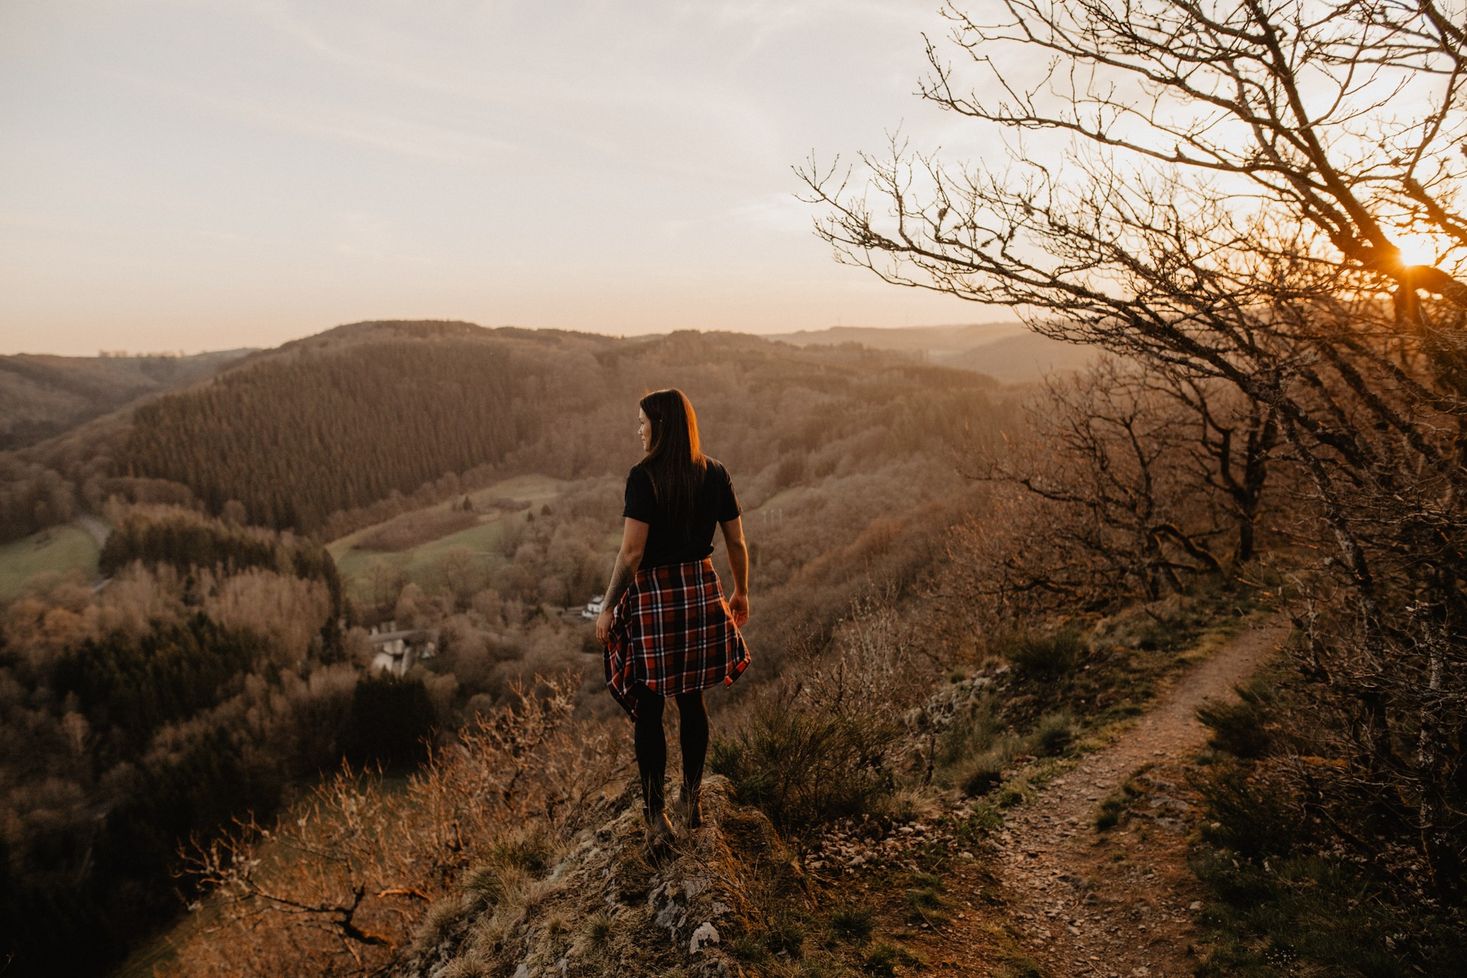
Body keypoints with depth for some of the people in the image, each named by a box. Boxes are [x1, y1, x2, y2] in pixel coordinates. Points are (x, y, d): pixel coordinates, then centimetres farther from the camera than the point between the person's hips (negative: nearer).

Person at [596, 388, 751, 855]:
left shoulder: (644, 476, -15)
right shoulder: (715, 474, 0)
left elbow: (631, 553, -18)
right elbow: (737, 542, 5)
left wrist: (607, 608, -8)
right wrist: (741, 592, 19)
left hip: (653, 597, -5)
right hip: (701, 591, 5)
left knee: (648, 711, 7)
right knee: (692, 701, 18)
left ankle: (656, 819, 13)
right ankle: (691, 800, 32)